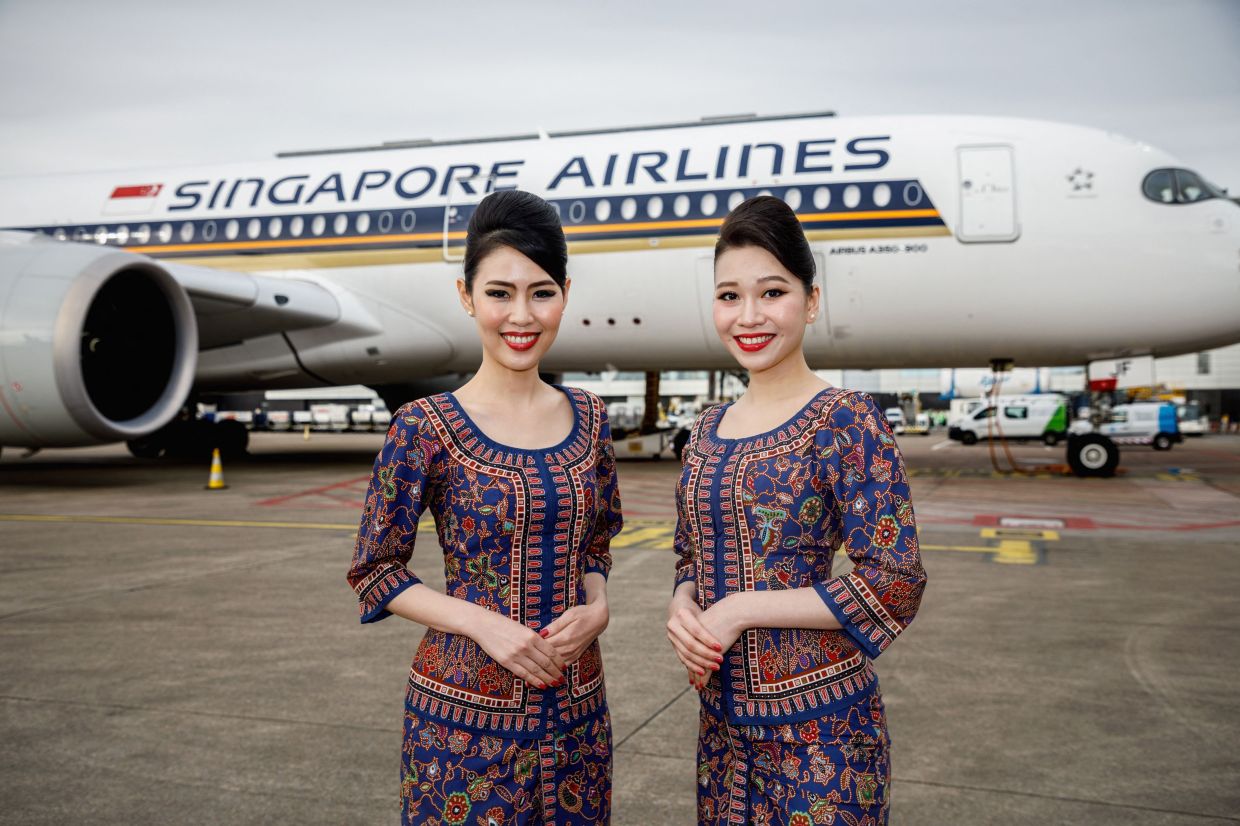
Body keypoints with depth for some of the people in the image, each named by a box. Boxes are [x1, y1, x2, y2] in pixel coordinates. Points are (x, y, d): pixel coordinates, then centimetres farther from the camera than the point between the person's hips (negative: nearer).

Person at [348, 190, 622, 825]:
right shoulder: (425, 428, -10)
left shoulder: (587, 418, 2)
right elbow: (374, 570, -5)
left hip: (577, 704, 4)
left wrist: (595, 608, -6)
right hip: (466, 709, -4)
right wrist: (482, 622, -17)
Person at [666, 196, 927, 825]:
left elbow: (895, 585, -17)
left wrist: (740, 609, -17)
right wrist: (682, 607, -7)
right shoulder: (708, 429, 7)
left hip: (818, 719, -6)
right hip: (722, 716, 6)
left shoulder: (847, 422, -13)